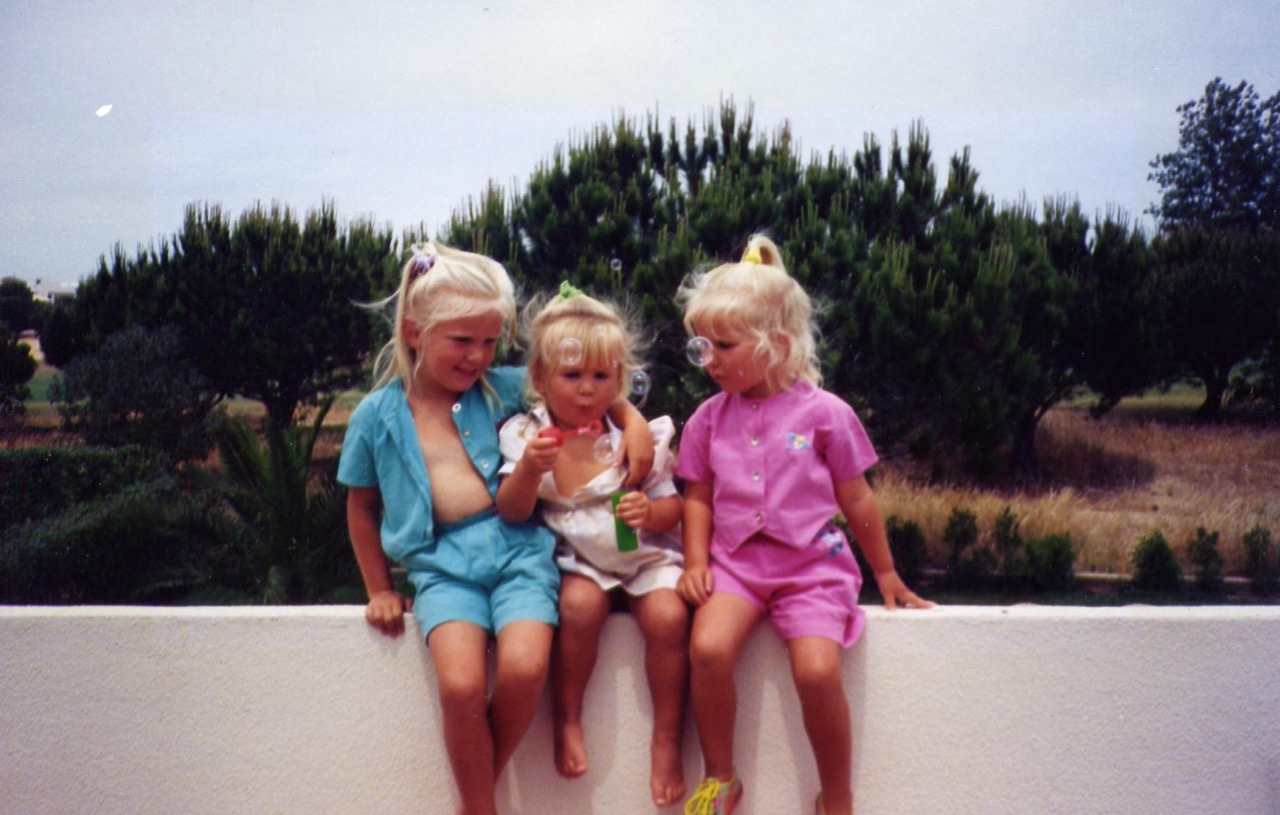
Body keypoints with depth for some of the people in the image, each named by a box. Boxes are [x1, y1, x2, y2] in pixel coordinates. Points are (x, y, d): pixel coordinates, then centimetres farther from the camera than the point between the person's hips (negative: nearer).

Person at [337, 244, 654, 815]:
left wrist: (632, 420, -3)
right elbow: (362, 507, 18)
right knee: (461, 684, -24)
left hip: (517, 548, 0)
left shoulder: (504, 389, 6)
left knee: (525, 667, -25)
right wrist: (380, 590, 19)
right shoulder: (376, 416, 6)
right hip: (442, 564, 0)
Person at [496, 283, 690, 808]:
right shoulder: (526, 436, -3)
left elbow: (671, 508, 2)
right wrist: (529, 469, -28)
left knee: (668, 614, -25)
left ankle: (667, 739, -6)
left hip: (644, 555, 1)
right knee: (580, 603, -31)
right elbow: (512, 513, -10)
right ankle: (566, 719, -7)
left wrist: (651, 512, -22)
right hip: (577, 559, 0)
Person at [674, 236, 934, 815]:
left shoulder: (824, 413, -4)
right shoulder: (709, 419, 5)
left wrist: (885, 573, 13)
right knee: (707, 648, -24)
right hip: (735, 560, 3)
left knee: (817, 671, -22)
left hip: (813, 564, -2)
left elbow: (856, 499, 5)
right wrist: (696, 561, -1)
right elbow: (698, 497, 13)